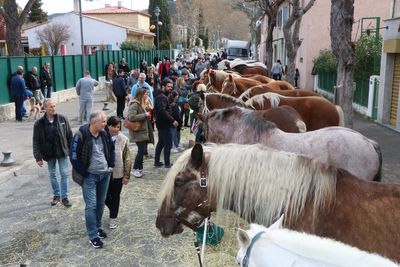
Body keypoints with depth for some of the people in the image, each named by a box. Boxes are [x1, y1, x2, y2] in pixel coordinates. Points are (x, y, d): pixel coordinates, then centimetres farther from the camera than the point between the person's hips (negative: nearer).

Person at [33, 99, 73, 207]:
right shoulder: (39, 123, -8)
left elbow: (69, 135, 1)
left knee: (64, 174, 1)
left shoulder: (62, 119, -6)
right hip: (49, 153, 1)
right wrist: (38, 157, -7)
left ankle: (64, 197, 12)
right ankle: (56, 195, 29)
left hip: (62, 152, 0)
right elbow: (36, 141, -4)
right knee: (52, 175, 13)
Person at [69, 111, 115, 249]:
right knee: (91, 205, -2)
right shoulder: (81, 136, -20)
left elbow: (111, 149, 15)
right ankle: (93, 235, 9)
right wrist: (84, 174, -12)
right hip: (89, 176, -5)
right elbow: (74, 157, -16)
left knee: (101, 203, 16)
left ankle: (97, 227, 34)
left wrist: (111, 165, 8)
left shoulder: (105, 134, -3)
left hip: (105, 174, 5)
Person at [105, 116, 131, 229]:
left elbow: (127, 158, -6)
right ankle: (113, 210, 42)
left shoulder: (123, 139, -10)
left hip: (118, 173, -1)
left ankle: (113, 218, 31)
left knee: (115, 197, 12)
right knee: (105, 196, 12)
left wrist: (127, 175, -6)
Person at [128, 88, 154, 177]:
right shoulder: (134, 104, -17)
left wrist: (148, 114, 8)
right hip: (138, 132, -10)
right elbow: (131, 117, -28)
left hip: (143, 131, 10)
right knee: (142, 150, -10)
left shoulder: (141, 103, 14)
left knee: (142, 150, 12)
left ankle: (140, 168, 21)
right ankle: (135, 169, 3)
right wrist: (145, 115, -23)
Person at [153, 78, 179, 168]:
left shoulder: (160, 96, 14)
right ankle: (167, 164, 4)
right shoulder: (162, 97, -19)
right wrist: (172, 120, -31)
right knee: (168, 144, -3)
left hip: (161, 123, 10)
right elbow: (163, 111, -31)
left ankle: (157, 162, 23)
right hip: (164, 124, -10)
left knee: (161, 143, 16)